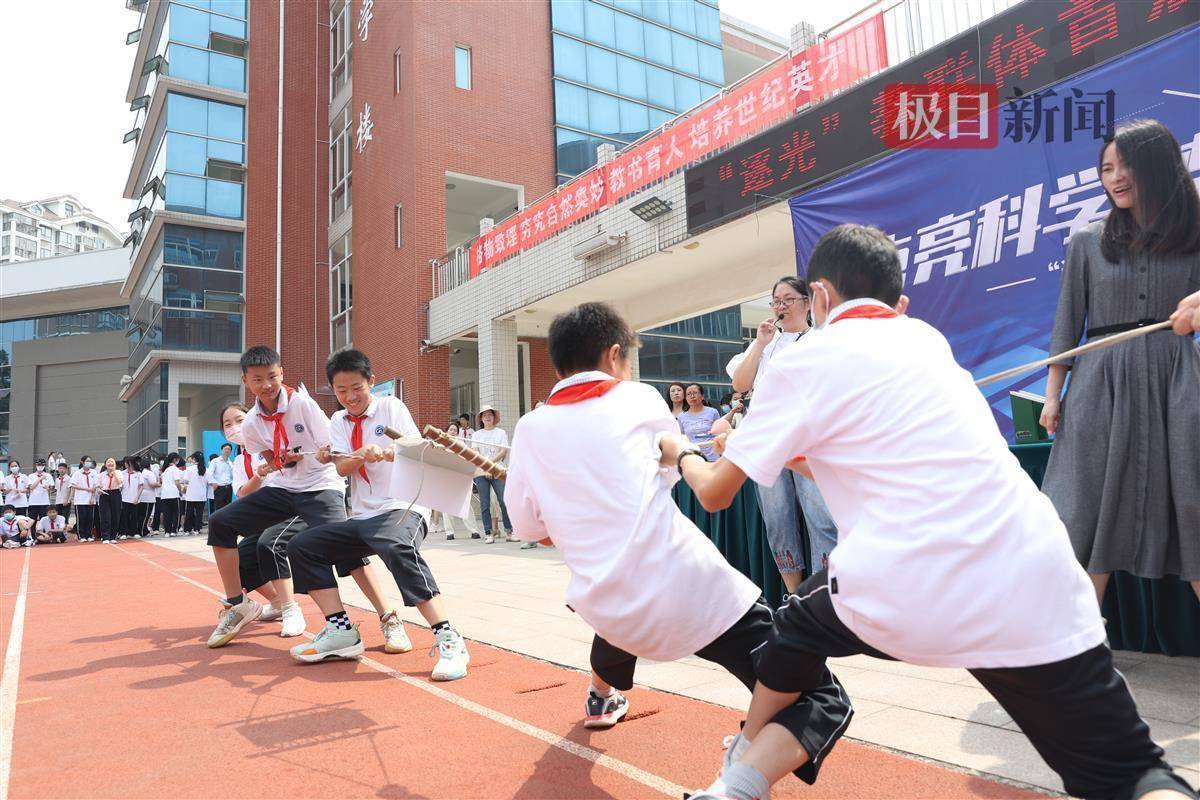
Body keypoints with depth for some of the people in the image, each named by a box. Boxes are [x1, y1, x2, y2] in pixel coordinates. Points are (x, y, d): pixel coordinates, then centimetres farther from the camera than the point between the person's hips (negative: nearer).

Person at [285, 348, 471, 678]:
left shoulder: (391, 407, 2)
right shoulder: (338, 421, 14)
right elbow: (342, 468, -2)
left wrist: (388, 452, -32)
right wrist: (363, 454, -25)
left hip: (401, 509, -6)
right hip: (361, 517, 7)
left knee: (397, 549, -37)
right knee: (300, 547, -4)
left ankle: (448, 641, -38)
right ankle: (341, 631, -1)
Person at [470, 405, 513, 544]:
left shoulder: (501, 432, 10)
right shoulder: (476, 434, 13)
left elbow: (504, 452, 1)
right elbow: (475, 453, 3)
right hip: (481, 473, 1)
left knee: (505, 501, -9)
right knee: (485, 505, -1)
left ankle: (509, 531, 1)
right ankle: (488, 533, 5)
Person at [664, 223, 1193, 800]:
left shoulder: (801, 364, 3)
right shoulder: (926, 338, 18)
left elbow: (715, 493, 11)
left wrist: (683, 454, 33)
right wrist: (778, 449, 41)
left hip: (898, 599, -3)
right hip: (1035, 593, 3)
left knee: (798, 629, 27)